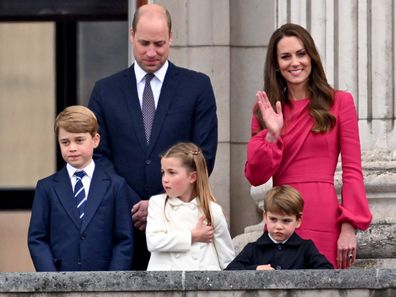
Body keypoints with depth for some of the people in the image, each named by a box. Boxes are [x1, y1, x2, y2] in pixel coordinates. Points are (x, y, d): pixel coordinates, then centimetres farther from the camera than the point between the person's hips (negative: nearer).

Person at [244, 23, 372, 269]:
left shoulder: (339, 102, 4)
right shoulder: (266, 109, 12)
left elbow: (353, 171, 0)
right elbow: (255, 177, 6)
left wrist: (349, 227, -9)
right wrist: (272, 135, -8)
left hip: (325, 221, -2)